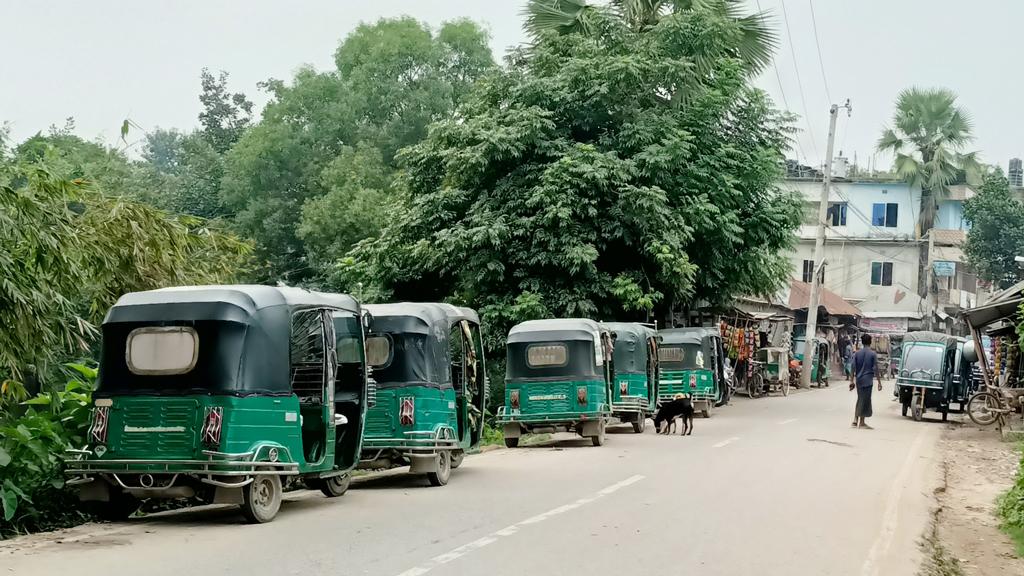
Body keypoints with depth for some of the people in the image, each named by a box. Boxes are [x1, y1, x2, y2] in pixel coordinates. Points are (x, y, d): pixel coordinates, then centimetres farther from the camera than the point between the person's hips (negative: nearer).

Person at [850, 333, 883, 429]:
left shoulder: (857, 353, 4)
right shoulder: (873, 354, -6)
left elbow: (853, 368, 2)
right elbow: (875, 369, -8)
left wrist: (852, 381, 7)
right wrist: (879, 382, -3)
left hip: (859, 380, 4)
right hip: (868, 380, -4)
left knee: (860, 400, 16)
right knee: (865, 400, 2)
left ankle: (855, 420, 10)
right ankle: (861, 422, 3)